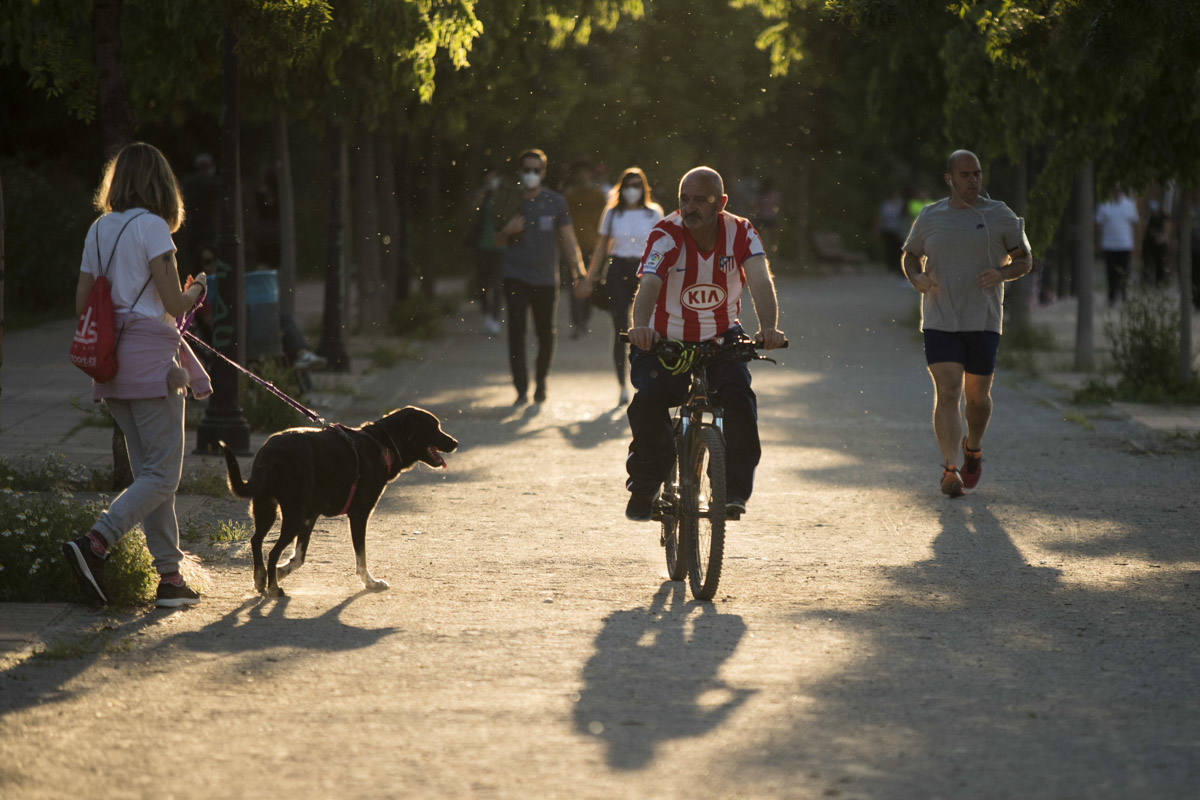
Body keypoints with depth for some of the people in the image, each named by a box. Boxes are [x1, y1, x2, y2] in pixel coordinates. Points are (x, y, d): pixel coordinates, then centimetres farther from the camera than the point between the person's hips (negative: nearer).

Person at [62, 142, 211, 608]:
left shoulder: (99, 230, 11)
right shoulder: (152, 227, -9)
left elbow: (82, 304, 13)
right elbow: (174, 304, -12)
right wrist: (197, 289, 9)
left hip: (112, 360, 7)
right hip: (150, 358, -7)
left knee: (149, 472, 11)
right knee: (162, 476, -5)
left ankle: (169, 576, 10)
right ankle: (94, 543, -21)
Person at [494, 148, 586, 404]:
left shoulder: (555, 202, 2)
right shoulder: (510, 201, 4)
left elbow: (567, 238, 2)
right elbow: (499, 241, 12)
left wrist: (578, 267, -12)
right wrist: (508, 230, -11)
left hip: (546, 277, 0)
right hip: (516, 277, 0)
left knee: (545, 335, 6)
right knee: (516, 331, -12)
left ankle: (541, 382, 27)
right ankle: (521, 390, -12)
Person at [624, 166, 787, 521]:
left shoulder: (740, 232, -13)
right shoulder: (666, 234, -19)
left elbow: (760, 281, -27)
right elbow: (648, 285, -34)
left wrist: (768, 328, -47)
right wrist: (640, 325, -56)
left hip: (721, 338, 1)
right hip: (665, 338, -1)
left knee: (738, 396, -25)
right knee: (649, 400, -25)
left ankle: (735, 489, -10)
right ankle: (645, 485, -3)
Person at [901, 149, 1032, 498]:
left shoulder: (1000, 216, 1)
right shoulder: (929, 218, 4)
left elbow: (1024, 260, 7)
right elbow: (910, 256, 18)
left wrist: (1002, 274, -15)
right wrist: (916, 278, -5)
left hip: (983, 321, 0)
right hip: (940, 321, 0)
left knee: (977, 396, 9)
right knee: (947, 393, -13)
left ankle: (973, 448, 39)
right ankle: (950, 470, -18)